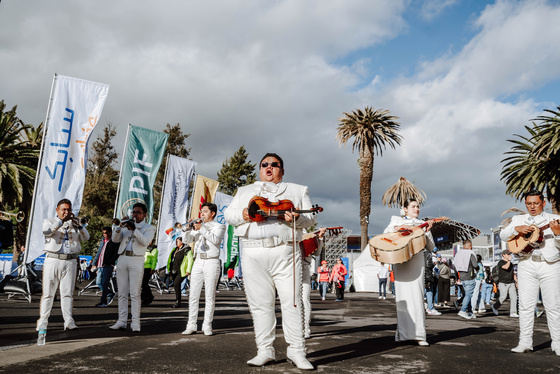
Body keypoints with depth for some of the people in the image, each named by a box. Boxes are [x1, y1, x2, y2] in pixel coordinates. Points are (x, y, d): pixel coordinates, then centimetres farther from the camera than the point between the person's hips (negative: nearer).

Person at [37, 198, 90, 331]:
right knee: (48, 293, -1)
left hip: (70, 262, 2)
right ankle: (42, 322, 4)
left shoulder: (74, 223, 17)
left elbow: (86, 238, 4)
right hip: (53, 260, -2)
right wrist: (62, 221, -21)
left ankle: (69, 322, 2)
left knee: (67, 293, 2)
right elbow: (46, 231, -14)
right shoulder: (49, 221, 10)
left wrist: (78, 225, -12)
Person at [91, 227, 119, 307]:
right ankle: (110, 294, 25)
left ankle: (103, 302, -1)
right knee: (98, 283, 8)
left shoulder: (114, 242, -2)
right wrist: (94, 263, 16)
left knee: (104, 284, -7)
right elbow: (98, 252, 23)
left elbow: (116, 254, -10)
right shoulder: (103, 241, 19)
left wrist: (108, 262, -18)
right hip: (100, 266, 7)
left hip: (108, 266, -7)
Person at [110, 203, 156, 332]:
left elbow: (145, 241, -11)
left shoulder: (149, 228, 8)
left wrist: (134, 229, -21)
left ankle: (135, 322, -8)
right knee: (122, 293, 4)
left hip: (136, 260, -4)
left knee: (135, 293, -8)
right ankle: (122, 321, 8)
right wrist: (120, 226, -9)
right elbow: (115, 239, 7)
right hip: (122, 259, 4)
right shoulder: (127, 224, 20)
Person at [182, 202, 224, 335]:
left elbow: (215, 239, -14)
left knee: (209, 296, -3)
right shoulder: (198, 226, 20)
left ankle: (207, 326, 2)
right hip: (198, 262, 5)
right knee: (193, 295, 2)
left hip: (211, 262, -4)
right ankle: (191, 325, 6)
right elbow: (187, 239, 10)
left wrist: (201, 228, -16)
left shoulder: (219, 226, 4)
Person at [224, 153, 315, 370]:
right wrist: (242, 214, -7)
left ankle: (296, 351, 4)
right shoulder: (244, 191, 24)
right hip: (253, 253, 2)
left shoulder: (298, 191, 19)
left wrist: (296, 218, -12)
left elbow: (310, 218, 10)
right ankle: (265, 351, 12)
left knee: (292, 301, -5)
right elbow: (228, 214, 15)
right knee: (260, 303, 3)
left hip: (285, 252, -1)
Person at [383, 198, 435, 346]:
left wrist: (427, 232, -2)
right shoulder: (397, 220, 16)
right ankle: (403, 333, 5)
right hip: (400, 262, -1)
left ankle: (419, 334, -5)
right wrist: (398, 227, -10)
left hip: (416, 263, 1)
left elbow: (430, 248, 12)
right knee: (403, 296, -3)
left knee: (417, 297, -7)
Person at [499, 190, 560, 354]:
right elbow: (503, 235, 4)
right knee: (526, 305, 1)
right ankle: (525, 342, 6)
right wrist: (517, 229, -13)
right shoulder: (518, 219, 16)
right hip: (527, 265, 2)